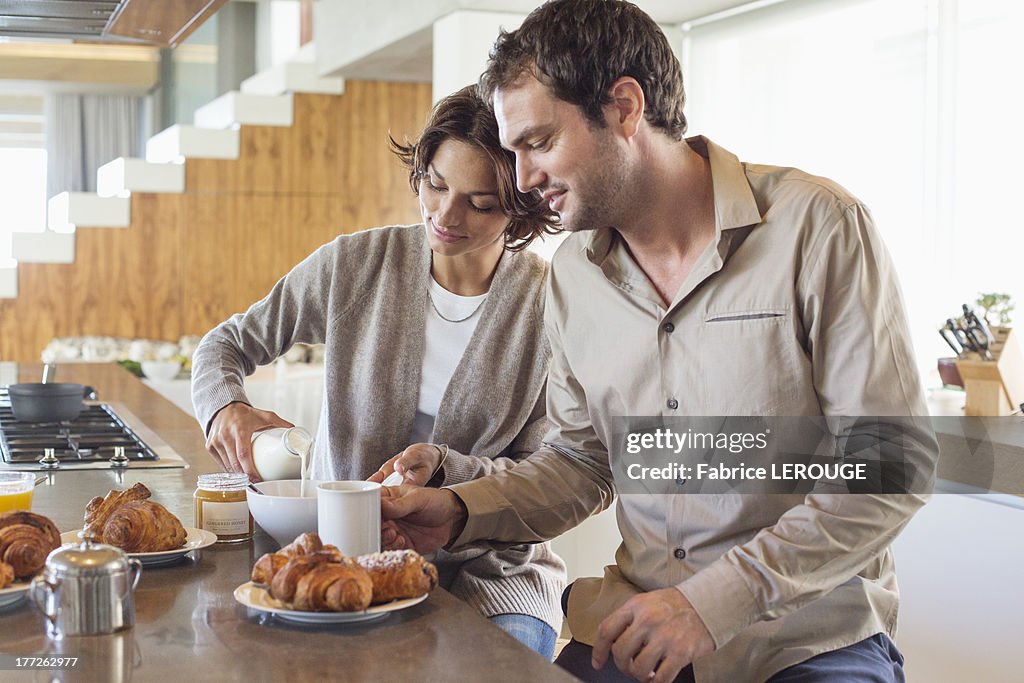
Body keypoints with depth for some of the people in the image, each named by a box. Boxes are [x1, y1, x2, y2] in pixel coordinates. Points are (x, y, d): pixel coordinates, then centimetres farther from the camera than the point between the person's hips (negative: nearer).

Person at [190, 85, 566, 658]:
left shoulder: (551, 306, -8)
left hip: (489, 572, 0)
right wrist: (225, 407, -14)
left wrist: (446, 466, -22)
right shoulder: (355, 265, -2)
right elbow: (228, 344, 8)